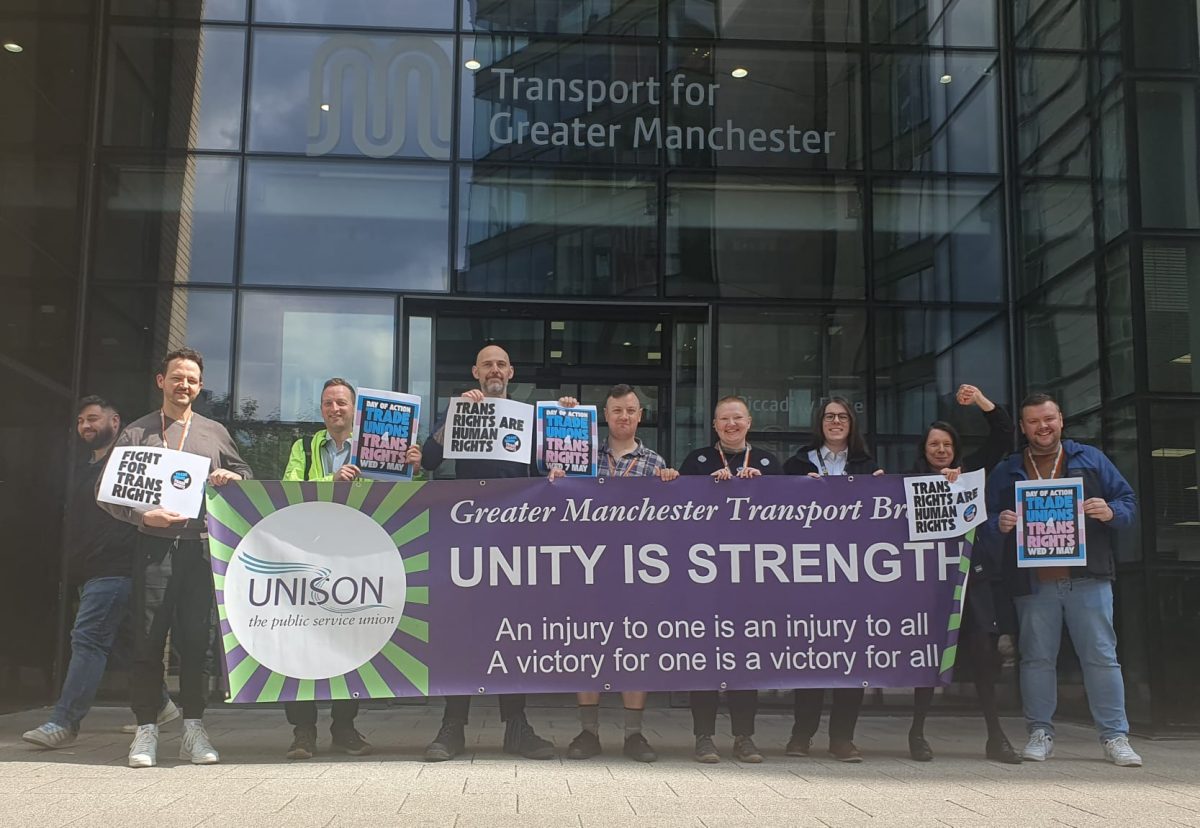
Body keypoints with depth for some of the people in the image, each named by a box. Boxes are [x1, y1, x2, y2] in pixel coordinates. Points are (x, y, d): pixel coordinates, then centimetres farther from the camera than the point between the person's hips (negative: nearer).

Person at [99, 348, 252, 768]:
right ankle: (146, 730, 5)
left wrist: (232, 477, -3)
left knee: (197, 639, 1)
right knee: (149, 639, -2)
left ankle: (193, 728, 8)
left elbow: (248, 476, 21)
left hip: (201, 547, 2)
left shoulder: (215, 432, 16)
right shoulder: (136, 433, 9)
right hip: (154, 546, -1)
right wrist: (143, 515, -11)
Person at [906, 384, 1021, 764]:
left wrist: (982, 402, 3)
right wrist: (939, 481, -21)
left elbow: (1002, 437, 13)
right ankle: (917, 731, 12)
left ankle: (996, 736, 6)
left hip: (974, 574, 3)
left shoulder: (969, 471, 14)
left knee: (983, 653, -1)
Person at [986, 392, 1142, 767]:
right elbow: (988, 519, 10)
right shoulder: (1006, 471, 12)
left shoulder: (1090, 459, 9)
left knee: (1101, 656, 0)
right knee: (1037, 658, 6)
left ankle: (1115, 736, 7)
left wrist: (1111, 512, -12)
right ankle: (1040, 734, 15)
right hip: (1034, 583, 1)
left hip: (1087, 578, -1)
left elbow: (1128, 501, 9)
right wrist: (999, 524, -12)